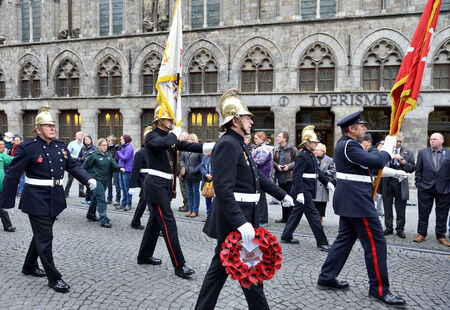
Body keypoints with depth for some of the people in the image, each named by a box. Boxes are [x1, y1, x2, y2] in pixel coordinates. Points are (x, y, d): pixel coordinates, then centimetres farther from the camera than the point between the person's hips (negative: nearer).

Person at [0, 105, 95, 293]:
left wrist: (88, 179, -5)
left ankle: (29, 267, 41)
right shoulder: (27, 148, -12)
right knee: (45, 239, -1)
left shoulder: (60, 146, 6)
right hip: (37, 200, -7)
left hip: (55, 199, 7)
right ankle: (54, 279, 9)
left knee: (42, 235, 21)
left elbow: (73, 166, 12)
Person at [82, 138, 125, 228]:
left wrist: (119, 168, -19)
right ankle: (104, 220, -11)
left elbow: (113, 164, 1)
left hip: (105, 180, 7)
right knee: (101, 199, -11)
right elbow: (85, 166, -4)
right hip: (96, 179, -7)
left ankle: (91, 215, 36)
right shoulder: (94, 155, -9)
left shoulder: (108, 155, 10)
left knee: (96, 198, 19)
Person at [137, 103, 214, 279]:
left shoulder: (169, 137, 13)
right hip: (155, 185, -9)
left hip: (165, 185, 9)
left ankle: (144, 256, 33)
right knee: (168, 223, -8)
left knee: (155, 221, 18)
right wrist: (175, 133, -16)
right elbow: (163, 144, -34)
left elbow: (188, 146, 1)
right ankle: (179, 266, -3)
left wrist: (212, 146, -12)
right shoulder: (152, 136, -11)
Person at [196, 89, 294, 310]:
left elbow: (257, 176, 24)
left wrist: (281, 195, 30)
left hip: (240, 219, 10)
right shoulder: (227, 144, -18)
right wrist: (241, 223, -31)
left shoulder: (238, 145, 14)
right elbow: (224, 191, -26)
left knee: (219, 269, 16)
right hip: (234, 221, -10)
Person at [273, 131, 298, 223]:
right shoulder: (277, 150, 10)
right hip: (280, 177, 6)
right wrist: (277, 166, -6)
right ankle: (284, 217, 24)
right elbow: (273, 160, 14)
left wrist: (289, 166, -17)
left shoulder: (292, 149, -7)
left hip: (290, 177, -6)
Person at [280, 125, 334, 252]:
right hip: (303, 190, -10)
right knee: (313, 214, -5)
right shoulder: (302, 156, -17)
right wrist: (299, 192, -28)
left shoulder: (311, 155, 13)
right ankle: (322, 242, 3)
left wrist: (327, 182, 12)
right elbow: (297, 175, -23)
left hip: (308, 190, 10)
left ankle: (286, 237, 25)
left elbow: (317, 171, 20)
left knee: (296, 212, 15)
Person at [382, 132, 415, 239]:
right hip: (387, 183, 0)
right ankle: (388, 228, 21)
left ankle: (400, 229, 18)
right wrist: (390, 158, -19)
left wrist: (403, 162, -15)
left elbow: (412, 168, 1)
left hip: (401, 184, 0)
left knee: (400, 210, 5)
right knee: (387, 208, 9)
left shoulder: (408, 153, 6)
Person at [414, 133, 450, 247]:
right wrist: (418, 184, 0)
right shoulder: (423, 153, 3)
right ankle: (421, 234, 20)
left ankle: (441, 236, 22)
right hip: (425, 189, 1)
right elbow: (418, 170, 5)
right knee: (423, 213, 8)